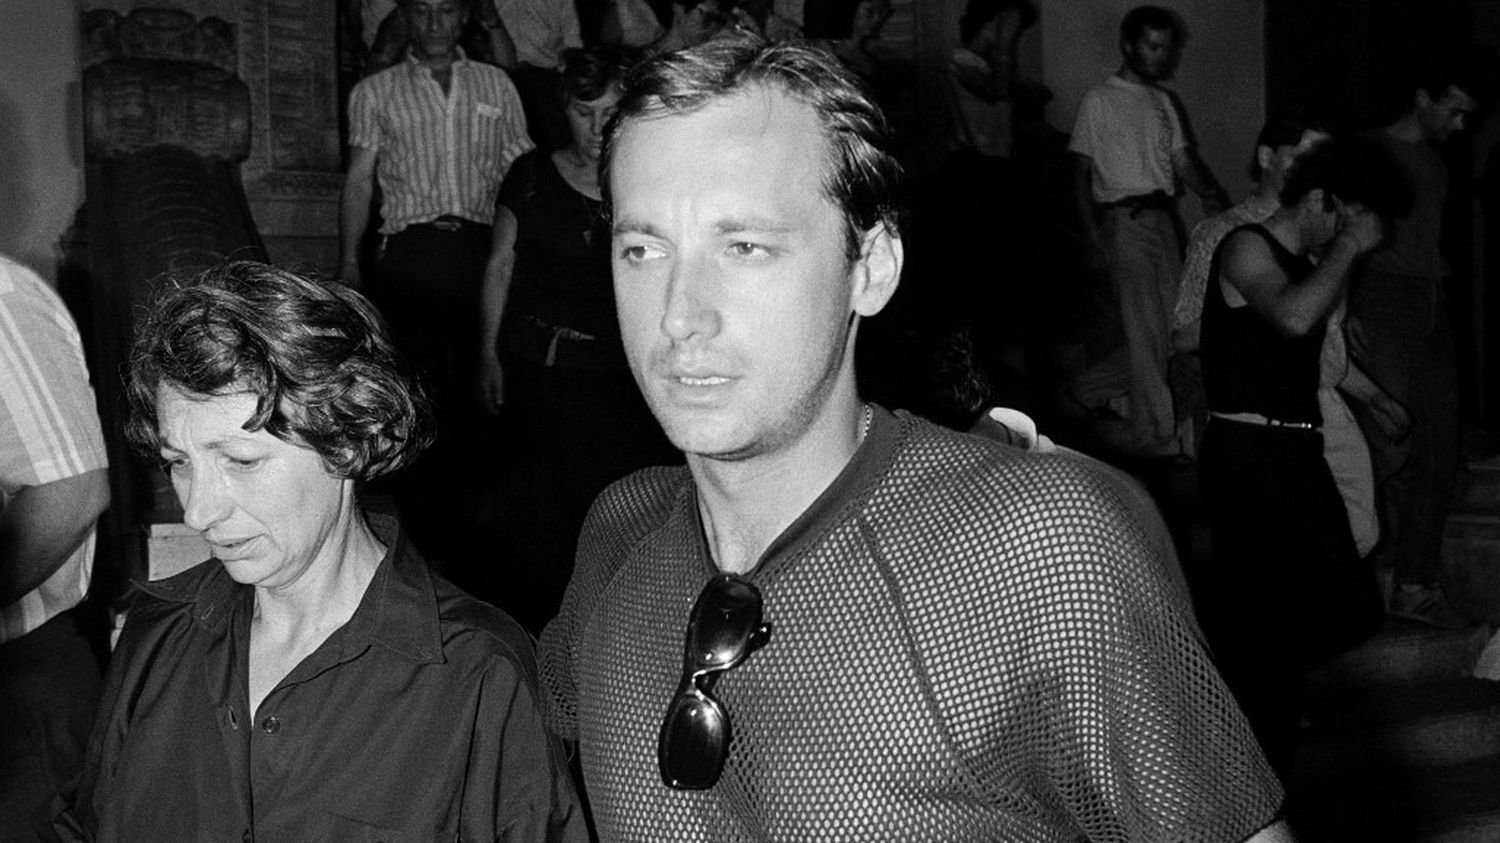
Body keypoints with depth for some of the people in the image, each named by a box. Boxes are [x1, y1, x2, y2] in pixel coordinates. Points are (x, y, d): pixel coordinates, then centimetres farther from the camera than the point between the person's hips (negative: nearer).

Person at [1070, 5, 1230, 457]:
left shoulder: (1163, 102, 18)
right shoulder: (1099, 100, -1)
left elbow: (1183, 158, 12)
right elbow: (1081, 171, -3)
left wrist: (1211, 193, -7)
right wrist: (1093, 236, -12)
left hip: (1164, 217, 7)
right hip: (1125, 218, -6)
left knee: (1171, 323, 4)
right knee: (1145, 330, -8)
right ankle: (1158, 437, -4)